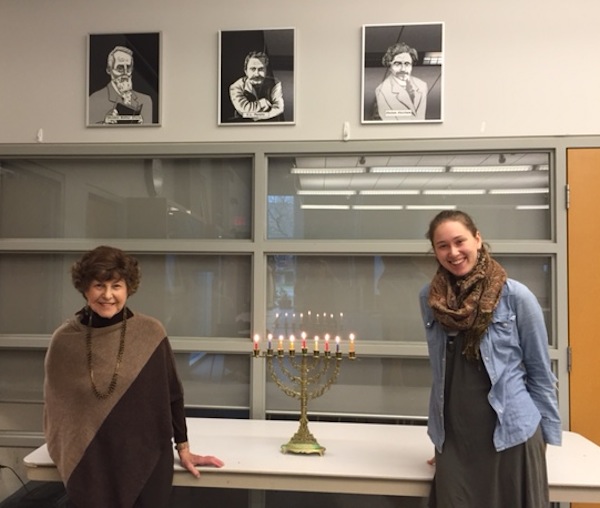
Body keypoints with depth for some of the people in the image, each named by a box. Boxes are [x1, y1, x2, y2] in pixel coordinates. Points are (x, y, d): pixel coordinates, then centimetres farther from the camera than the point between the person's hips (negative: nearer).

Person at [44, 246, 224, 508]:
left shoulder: (151, 333, -12)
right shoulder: (64, 339, -7)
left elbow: (172, 395, -3)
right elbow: (55, 402, 8)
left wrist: (183, 448, 1)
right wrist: (61, 450, 12)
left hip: (146, 461, -1)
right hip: (87, 466, 1)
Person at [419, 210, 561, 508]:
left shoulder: (516, 296, -9)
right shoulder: (429, 298, -1)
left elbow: (540, 371, -1)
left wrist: (546, 435, 1)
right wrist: (437, 433, 13)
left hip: (512, 433, -2)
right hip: (453, 436, 3)